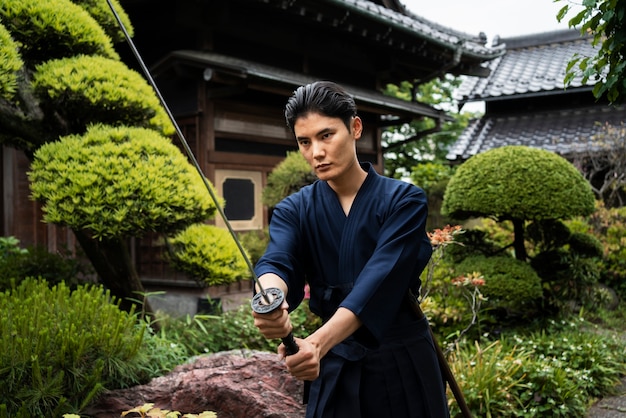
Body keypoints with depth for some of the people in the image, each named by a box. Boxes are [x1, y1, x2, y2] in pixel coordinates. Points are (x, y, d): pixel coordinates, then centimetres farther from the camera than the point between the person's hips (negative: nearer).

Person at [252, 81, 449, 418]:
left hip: (403, 363, -2)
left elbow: (378, 280, -25)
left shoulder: (403, 201, -11)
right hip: (334, 369, 2)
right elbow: (277, 262, -22)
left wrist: (318, 343, -39)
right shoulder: (294, 211, -3)